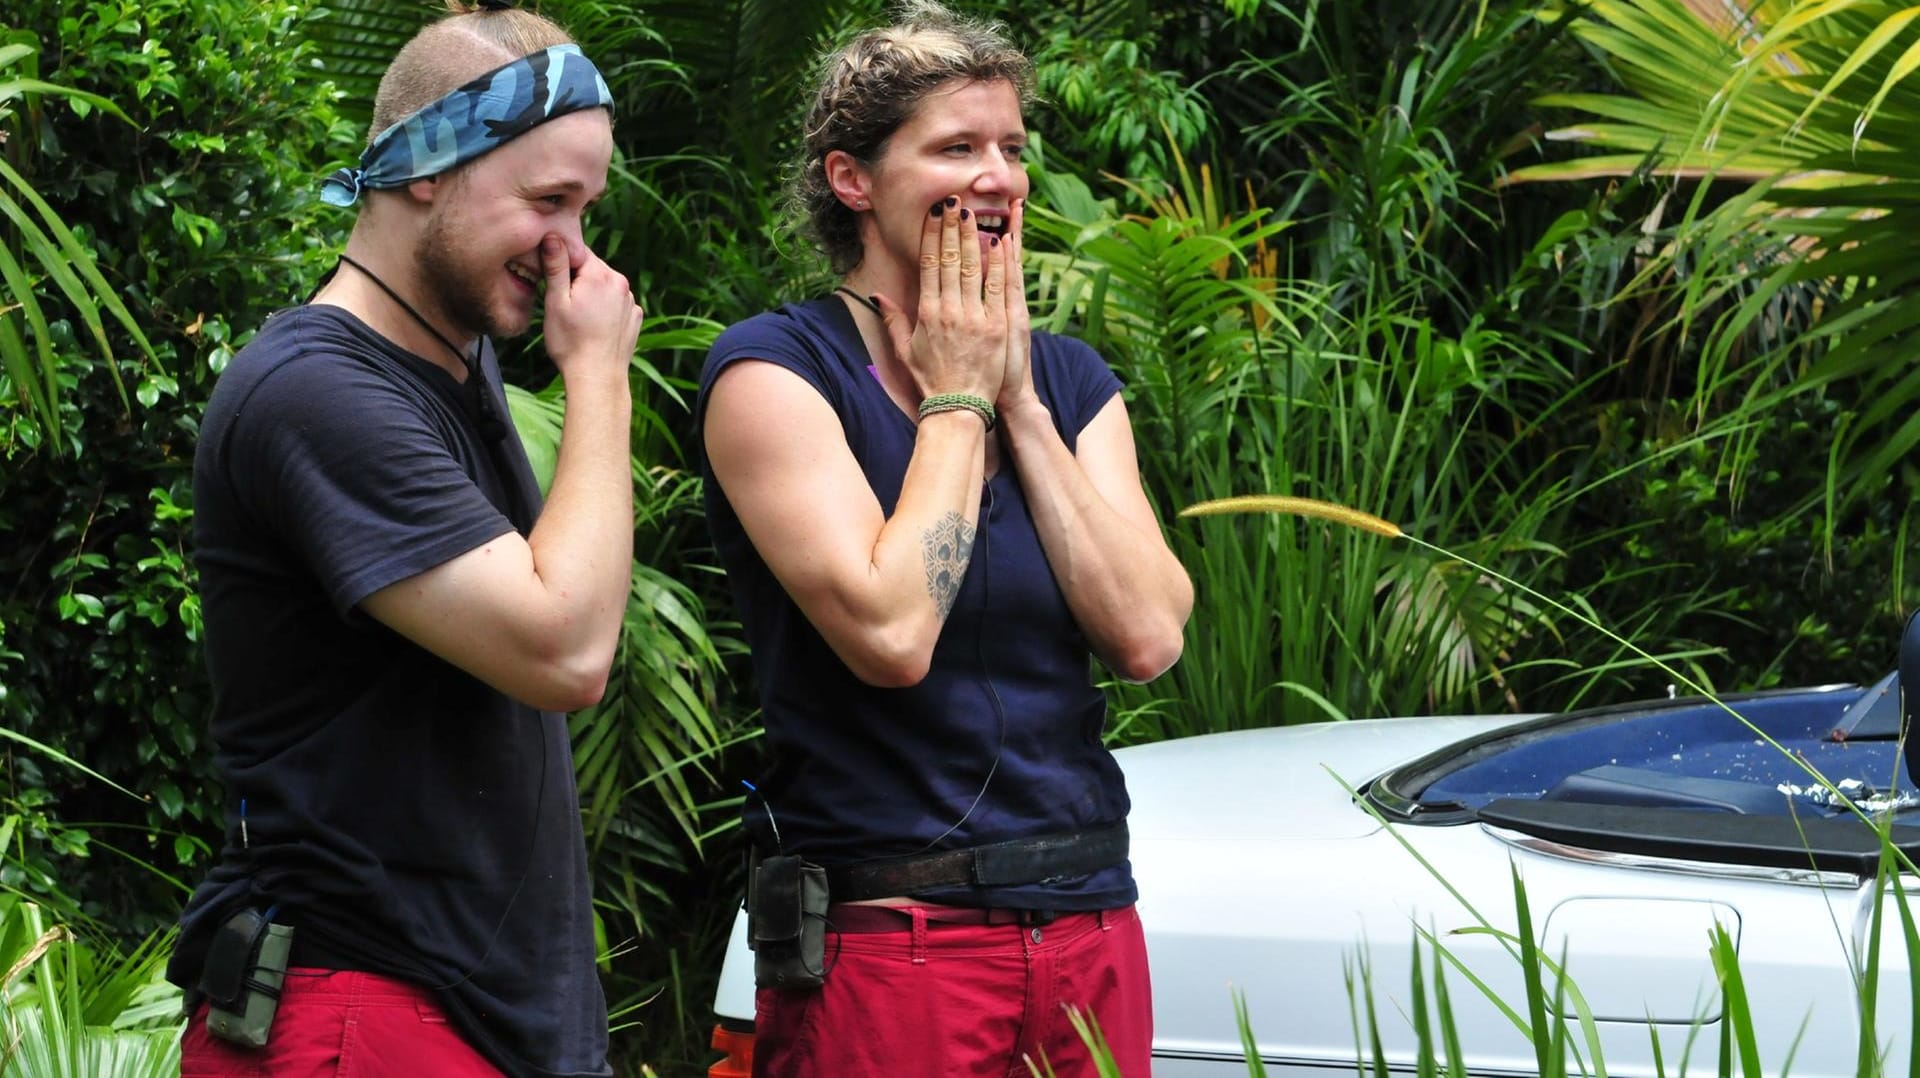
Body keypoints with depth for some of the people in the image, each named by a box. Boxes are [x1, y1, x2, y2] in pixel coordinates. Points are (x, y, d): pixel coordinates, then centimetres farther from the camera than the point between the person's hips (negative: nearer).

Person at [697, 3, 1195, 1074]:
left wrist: (1021, 404, -5)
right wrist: (957, 399, -8)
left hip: (1090, 926, 6)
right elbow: (890, 632, -20)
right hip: (883, 948, -5)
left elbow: (1149, 636, -4)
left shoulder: (1070, 379, 10)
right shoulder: (776, 370, -7)